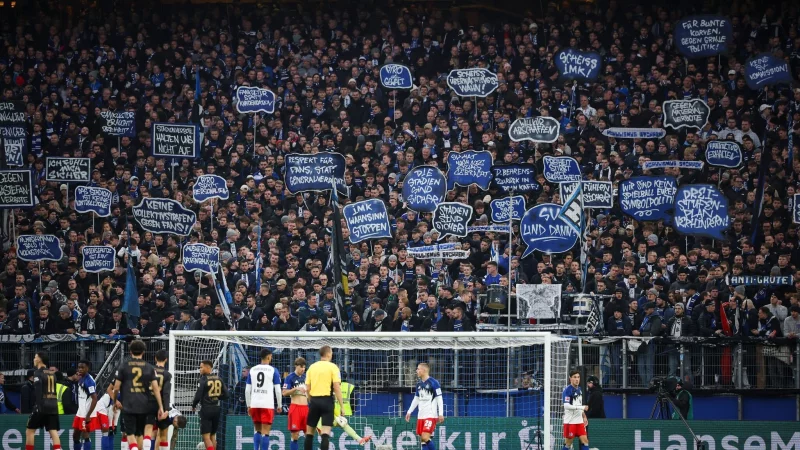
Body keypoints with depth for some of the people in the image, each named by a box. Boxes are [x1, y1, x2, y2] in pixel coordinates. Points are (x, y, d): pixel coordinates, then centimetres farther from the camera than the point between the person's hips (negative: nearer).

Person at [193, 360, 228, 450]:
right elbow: (225, 395, 5)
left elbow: (198, 396, -15)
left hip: (206, 409, -6)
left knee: (206, 436, -7)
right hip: (216, 409, 6)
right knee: (212, 436, 17)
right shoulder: (219, 379, 6)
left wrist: (193, 406, 4)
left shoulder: (203, 380, -12)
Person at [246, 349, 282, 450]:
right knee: (265, 432, -2)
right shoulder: (273, 371, -1)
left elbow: (247, 390, 9)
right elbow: (278, 390, -3)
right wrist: (279, 406, 7)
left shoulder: (252, 370, 9)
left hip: (254, 404, 4)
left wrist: (248, 406, 16)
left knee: (257, 430, 18)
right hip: (268, 405, -4)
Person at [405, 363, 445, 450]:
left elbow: (439, 399, -9)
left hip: (431, 415, -7)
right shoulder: (419, 384, 12)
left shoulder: (433, 382, -9)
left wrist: (441, 414, -14)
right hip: (421, 416, 7)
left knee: (425, 437, -18)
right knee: (422, 439, 4)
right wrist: (409, 412, 19)